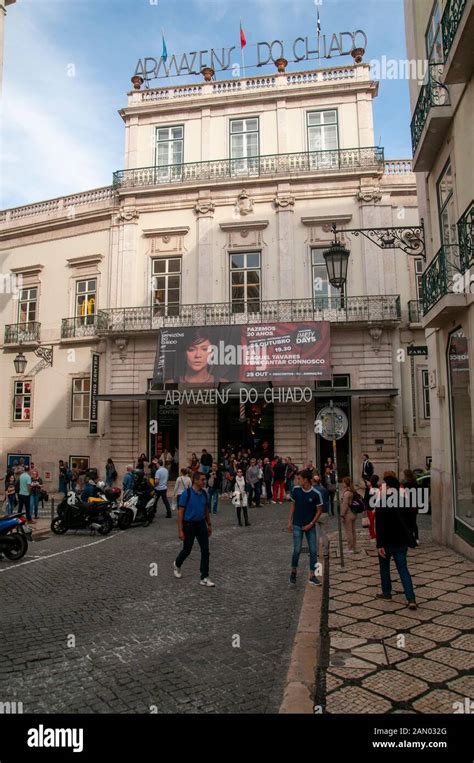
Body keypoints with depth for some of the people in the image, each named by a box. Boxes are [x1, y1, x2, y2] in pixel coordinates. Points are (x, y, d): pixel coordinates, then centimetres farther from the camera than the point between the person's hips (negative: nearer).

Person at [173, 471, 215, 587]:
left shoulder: (204, 493, 1)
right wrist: (180, 530, -16)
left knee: (205, 551, -2)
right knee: (187, 550, 11)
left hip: (201, 524, 5)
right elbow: (180, 512, -15)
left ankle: (204, 578, 6)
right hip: (189, 525, -5)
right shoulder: (186, 493, -16)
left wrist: (209, 524, 14)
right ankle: (177, 564, 42)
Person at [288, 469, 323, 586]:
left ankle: (312, 576, 13)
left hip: (310, 526, 0)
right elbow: (293, 505, 5)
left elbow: (319, 511, -5)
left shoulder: (315, 494, -14)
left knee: (313, 551, 2)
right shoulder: (296, 490, -6)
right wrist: (290, 521, 3)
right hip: (297, 525, 0)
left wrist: (311, 524, -10)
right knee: (297, 550, -2)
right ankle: (293, 572, 19)